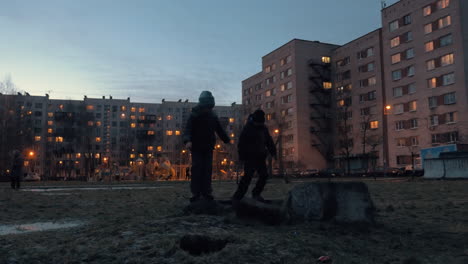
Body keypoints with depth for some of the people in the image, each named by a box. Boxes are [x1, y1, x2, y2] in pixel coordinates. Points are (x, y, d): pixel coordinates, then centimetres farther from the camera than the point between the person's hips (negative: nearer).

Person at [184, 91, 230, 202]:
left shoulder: (213, 116, 5)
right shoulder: (194, 115, -8)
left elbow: (220, 130, 13)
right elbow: (188, 129, -20)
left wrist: (227, 140, 5)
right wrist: (188, 140, -38)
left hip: (208, 148, 4)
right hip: (196, 147, -3)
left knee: (207, 170, 2)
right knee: (196, 169, -5)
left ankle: (206, 192, 7)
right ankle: (196, 193, -1)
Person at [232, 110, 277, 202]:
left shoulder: (264, 128, 11)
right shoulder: (248, 128, -7)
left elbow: (269, 141, 20)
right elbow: (242, 143, -8)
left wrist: (273, 152, 11)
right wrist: (242, 156, -13)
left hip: (260, 157, 7)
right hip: (250, 157, -6)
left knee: (264, 175, 6)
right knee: (248, 176, -12)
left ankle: (256, 194, 21)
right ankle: (237, 197, -9)